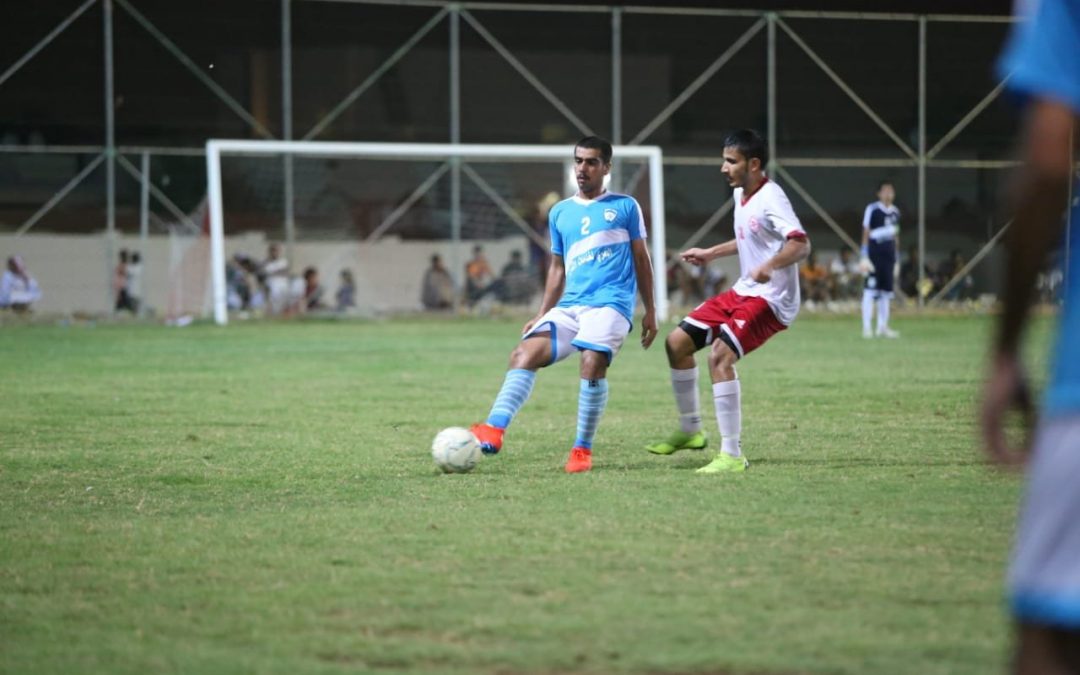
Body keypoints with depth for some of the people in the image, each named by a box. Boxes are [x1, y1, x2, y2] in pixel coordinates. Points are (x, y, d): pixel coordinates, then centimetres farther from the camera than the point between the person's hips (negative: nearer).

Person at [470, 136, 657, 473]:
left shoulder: (625, 206, 9)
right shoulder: (560, 212, 19)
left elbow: (641, 259, 13)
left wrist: (650, 311, 10)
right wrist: (542, 315, 17)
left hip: (610, 302, -4)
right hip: (569, 306, 4)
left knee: (592, 362, -28)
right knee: (524, 353, -18)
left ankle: (582, 450, -15)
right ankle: (494, 429, -31)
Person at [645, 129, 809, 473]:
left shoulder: (770, 199, -19)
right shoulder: (741, 194, 10)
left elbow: (801, 244, -31)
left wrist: (770, 265, -47)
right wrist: (710, 253, 30)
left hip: (770, 299, -10)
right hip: (742, 291, 10)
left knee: (720, 355, -27)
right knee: (677, 341, 10)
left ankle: (732, 456, -24)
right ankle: (690, 431, 26)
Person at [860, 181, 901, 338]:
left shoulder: (895, 212, 14)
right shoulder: (872, 210, -5)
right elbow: (866, 234, -5)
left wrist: (896, 259, 20)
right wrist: (864, 257, -9)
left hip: (889, 254, 6)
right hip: (874, 253, -6)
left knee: (886, 291, 8)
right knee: (871, 289, -9)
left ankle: (882, 327, 14)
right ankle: (867, 327, -8)